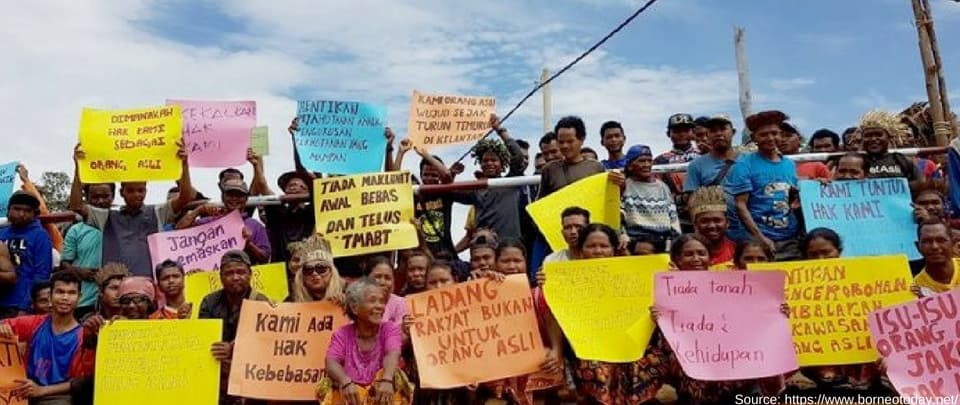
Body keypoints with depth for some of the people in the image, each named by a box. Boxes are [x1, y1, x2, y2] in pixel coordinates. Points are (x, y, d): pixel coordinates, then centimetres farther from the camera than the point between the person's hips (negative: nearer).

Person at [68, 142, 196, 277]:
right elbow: (76, 205, 6)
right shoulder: (108, 217, 15)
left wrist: (184, 164, -13)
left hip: (150, 281, -1)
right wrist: (78, 167, -3)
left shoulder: (157, 214, 11)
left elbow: (186, 197, 0)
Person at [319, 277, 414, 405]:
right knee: (328, 384, -25)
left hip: (381, 393, -1)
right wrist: (346, 382, -37)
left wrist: (387, 380, -45)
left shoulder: (390, 328, 0)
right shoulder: (342, 333, 4)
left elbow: (393, 354, -22)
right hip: (351, 394, 1)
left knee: (394, 376, -28)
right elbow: (331, 362, -14)